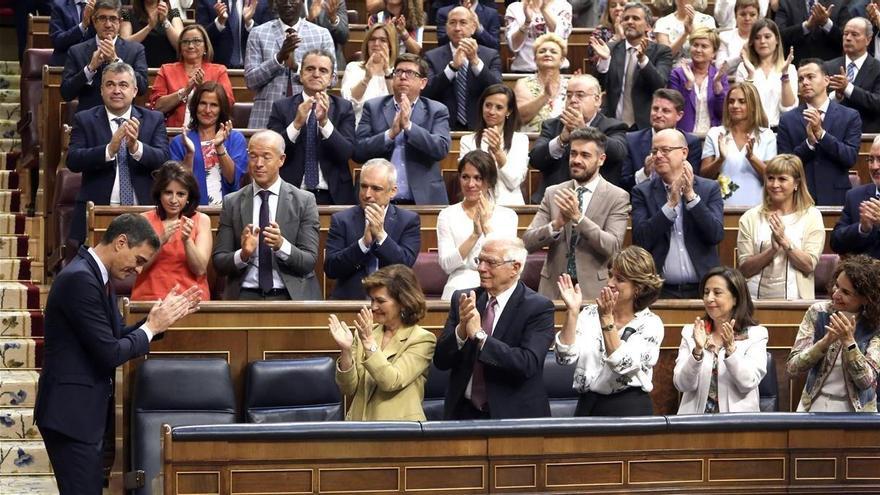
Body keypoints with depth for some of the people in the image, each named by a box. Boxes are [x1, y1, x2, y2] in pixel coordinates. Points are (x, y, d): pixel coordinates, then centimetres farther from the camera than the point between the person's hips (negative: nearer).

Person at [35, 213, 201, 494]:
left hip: (87, 409, 10)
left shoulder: (97, 275, 11)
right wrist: (151, 327, -9)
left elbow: (117, 337, 16)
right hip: (71, 411, -10)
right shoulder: (80, 279, -20)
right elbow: (110, 353, -22)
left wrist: (161, 318, 6)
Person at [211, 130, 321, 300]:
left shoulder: (304, 201, 4)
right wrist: (243, 254, -15)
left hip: (291, 296, -1)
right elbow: (219, 263, 5)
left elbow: (309, 262, -1)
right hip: (245, 296, 1)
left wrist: (281, 245, -19)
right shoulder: (232, 202, 8)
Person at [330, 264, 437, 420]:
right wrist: (346, 351, -7)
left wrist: (369, 343, -18)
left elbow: (391, 382, -11)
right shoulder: (365, 333, 12)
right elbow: (349, 389, 7)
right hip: (359, 424, 4)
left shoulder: (422, 339, 0)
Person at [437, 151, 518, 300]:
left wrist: (487, 225, -9)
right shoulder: (447, 214, 11)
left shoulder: (508, 215, 12)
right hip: (459, 288, 0)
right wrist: (475, 234, -13)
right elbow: (446, 265, -2)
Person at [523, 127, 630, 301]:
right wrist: (557, 224, -15)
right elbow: (528, 242, 2)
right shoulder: (553, 193, 10)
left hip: (594, 289, -2)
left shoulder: (618, 197, 2)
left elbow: (613, 247, -10)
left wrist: (578, 217, -20)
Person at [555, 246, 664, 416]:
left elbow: (624, 366, -13)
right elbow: (565, 357, -3)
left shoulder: (650, 324, 0)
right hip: (587, 406, 2)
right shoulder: (590, 314, 7)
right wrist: (572, 311, -10)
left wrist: (606, 319, -16)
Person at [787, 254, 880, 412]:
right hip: (815, 407, 0)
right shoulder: (818, 312, -2)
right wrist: (825, 341, -21)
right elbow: (792, 368, -8)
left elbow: (866, 381, -12)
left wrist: (849, 341, -23)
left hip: (856, 411, 0)